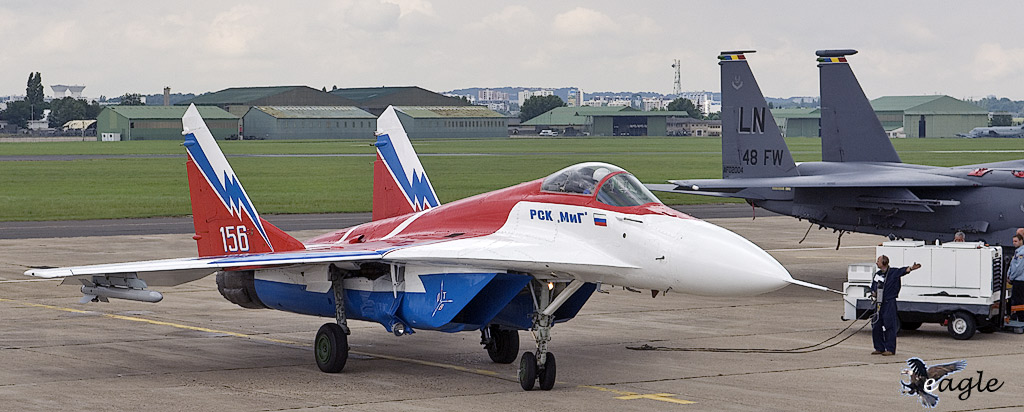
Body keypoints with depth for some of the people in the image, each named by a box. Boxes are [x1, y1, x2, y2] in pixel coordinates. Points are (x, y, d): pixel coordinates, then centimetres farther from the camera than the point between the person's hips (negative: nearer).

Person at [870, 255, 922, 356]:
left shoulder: (894, 272, -5)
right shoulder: (877, 274, 14)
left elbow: (903, 271, -23)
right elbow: (873, 287, 25)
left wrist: (911, 268, -43)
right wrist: (873, 293, 3)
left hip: (890, 303, -7)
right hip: (879, 304, 7)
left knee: (889, 326, -6)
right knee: (876, 326, 7)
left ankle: (890, 349, -2)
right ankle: (879, 348, 17)